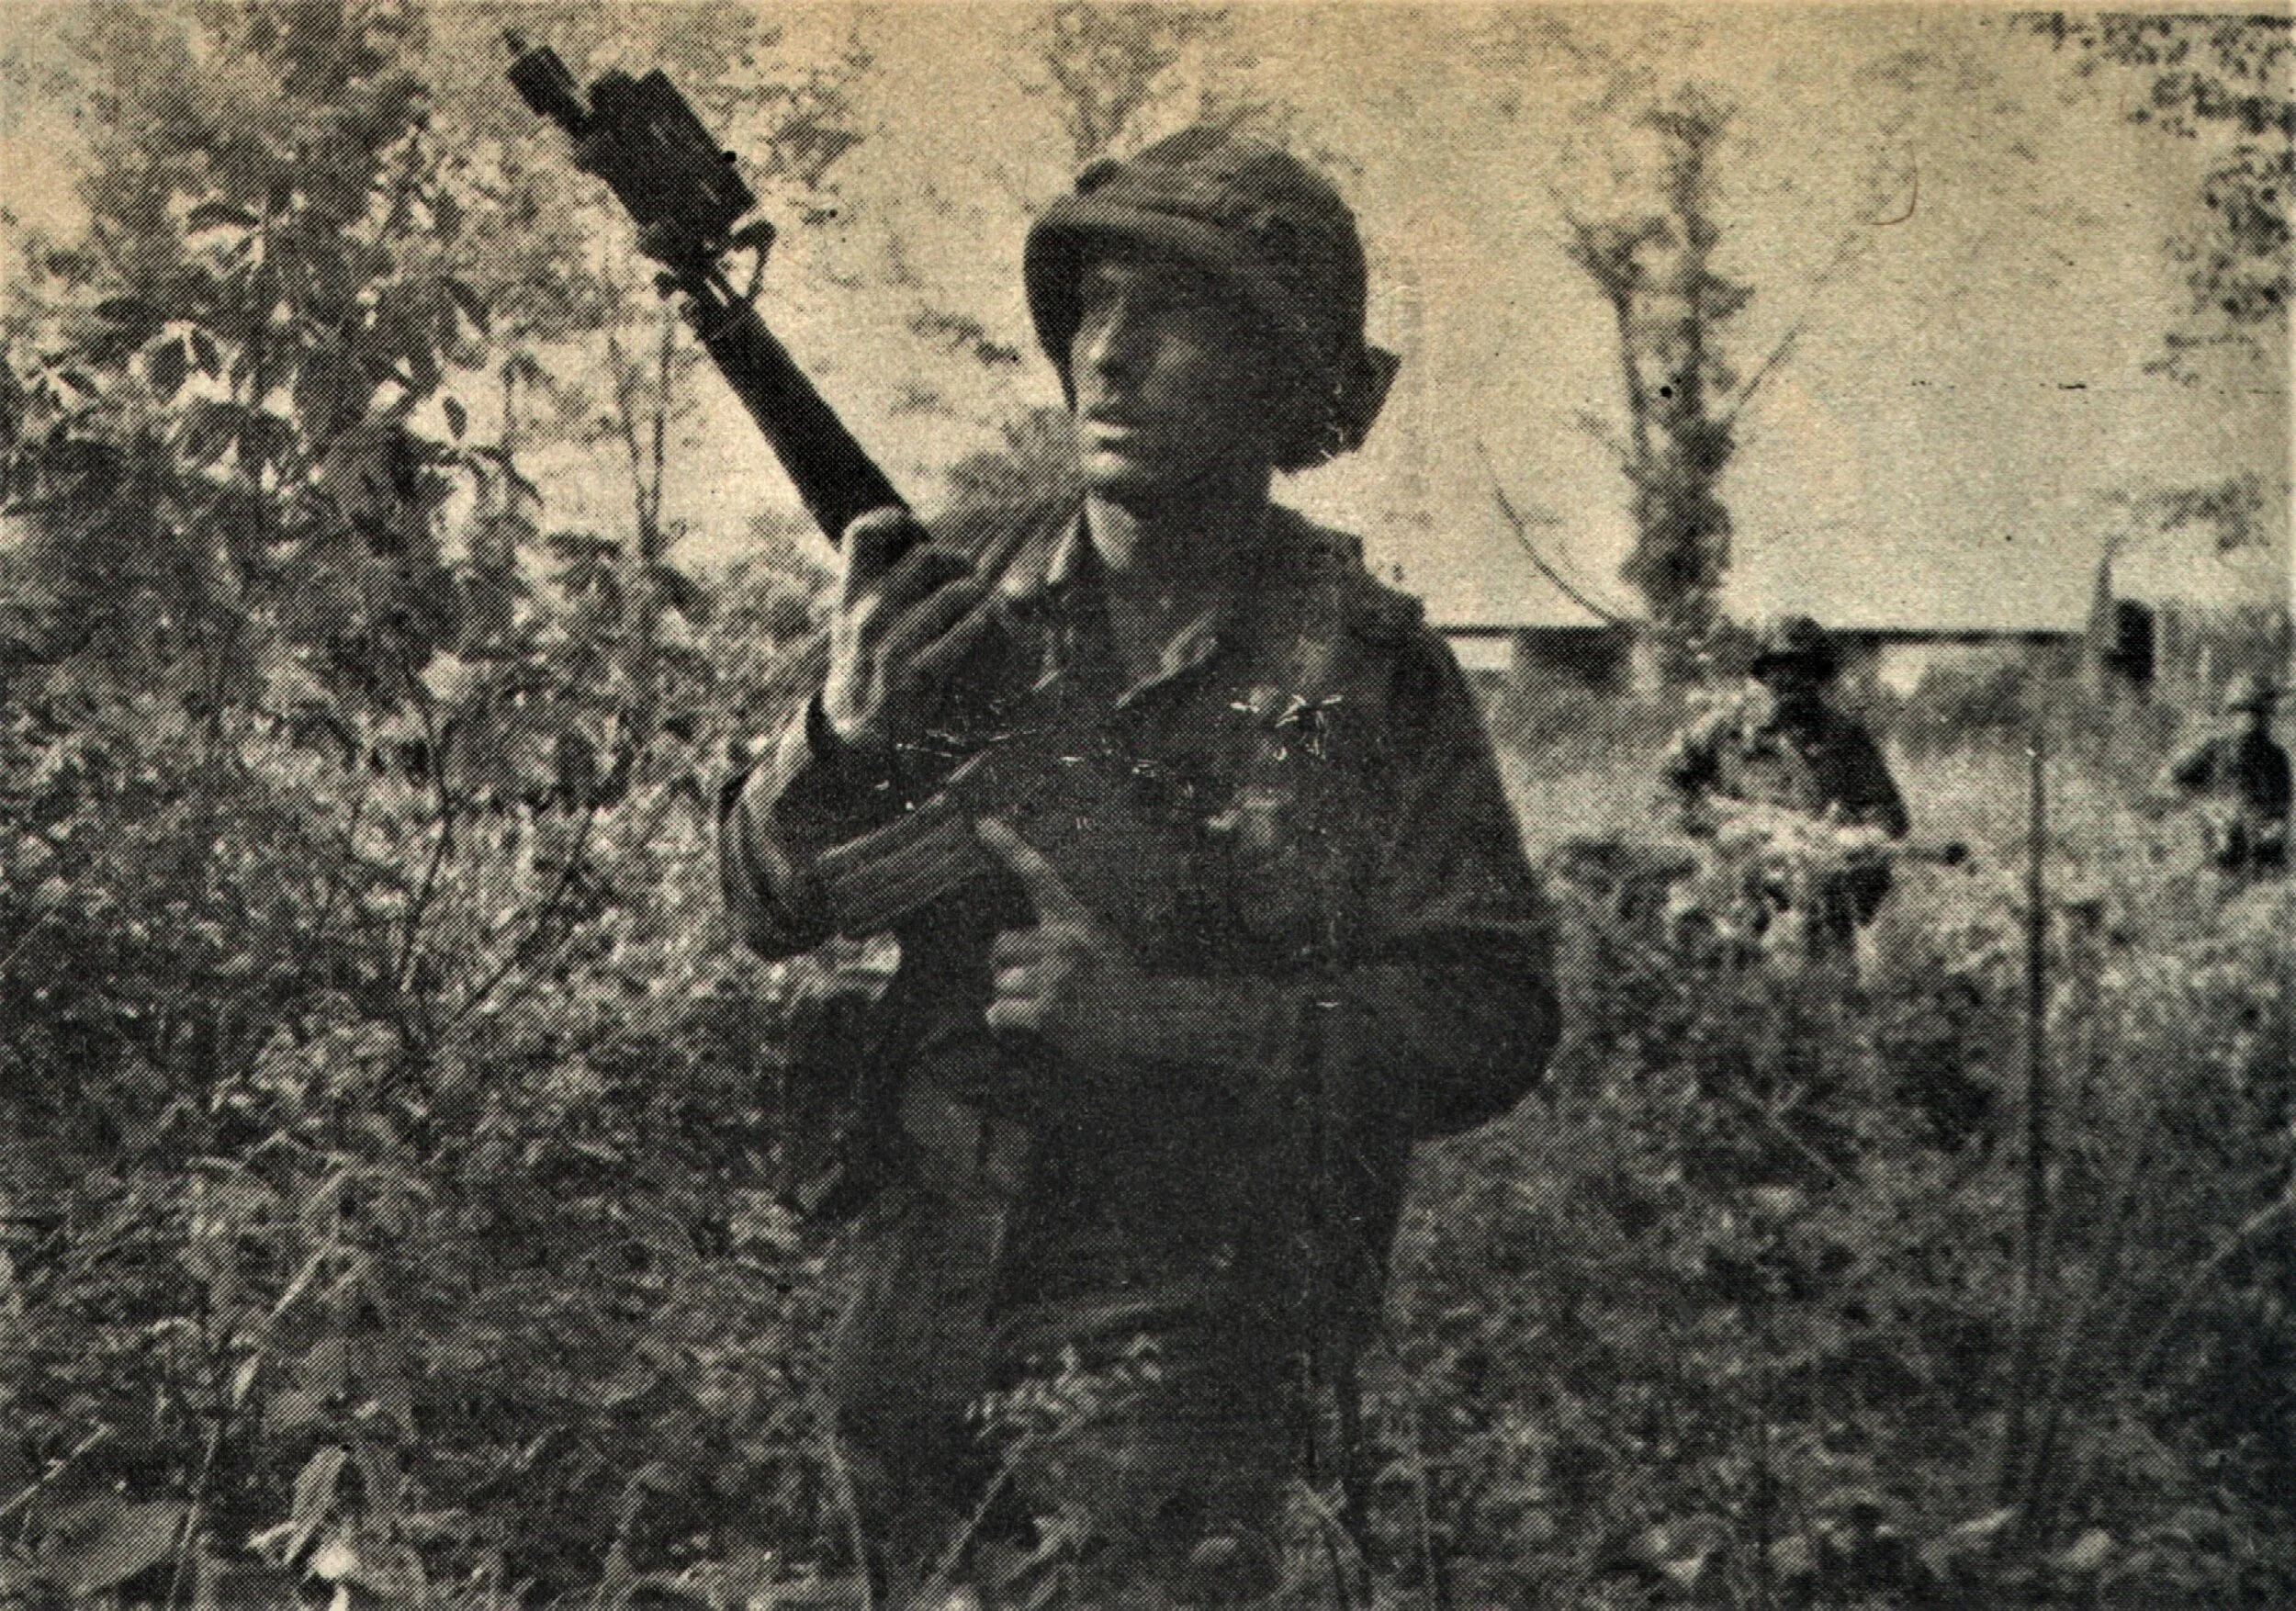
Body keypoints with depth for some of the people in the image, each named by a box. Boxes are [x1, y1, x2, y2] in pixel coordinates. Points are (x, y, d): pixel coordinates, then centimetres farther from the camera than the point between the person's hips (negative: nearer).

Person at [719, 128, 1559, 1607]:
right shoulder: (958, 602, 2)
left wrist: (1154, 1014, -21)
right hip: (919, 1318, 4)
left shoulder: (1371, 674, -6)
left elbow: (1491, 1021, -10)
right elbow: (771, 907, 5)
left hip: (1180, 1332, -4)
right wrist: (842, 737, -18)